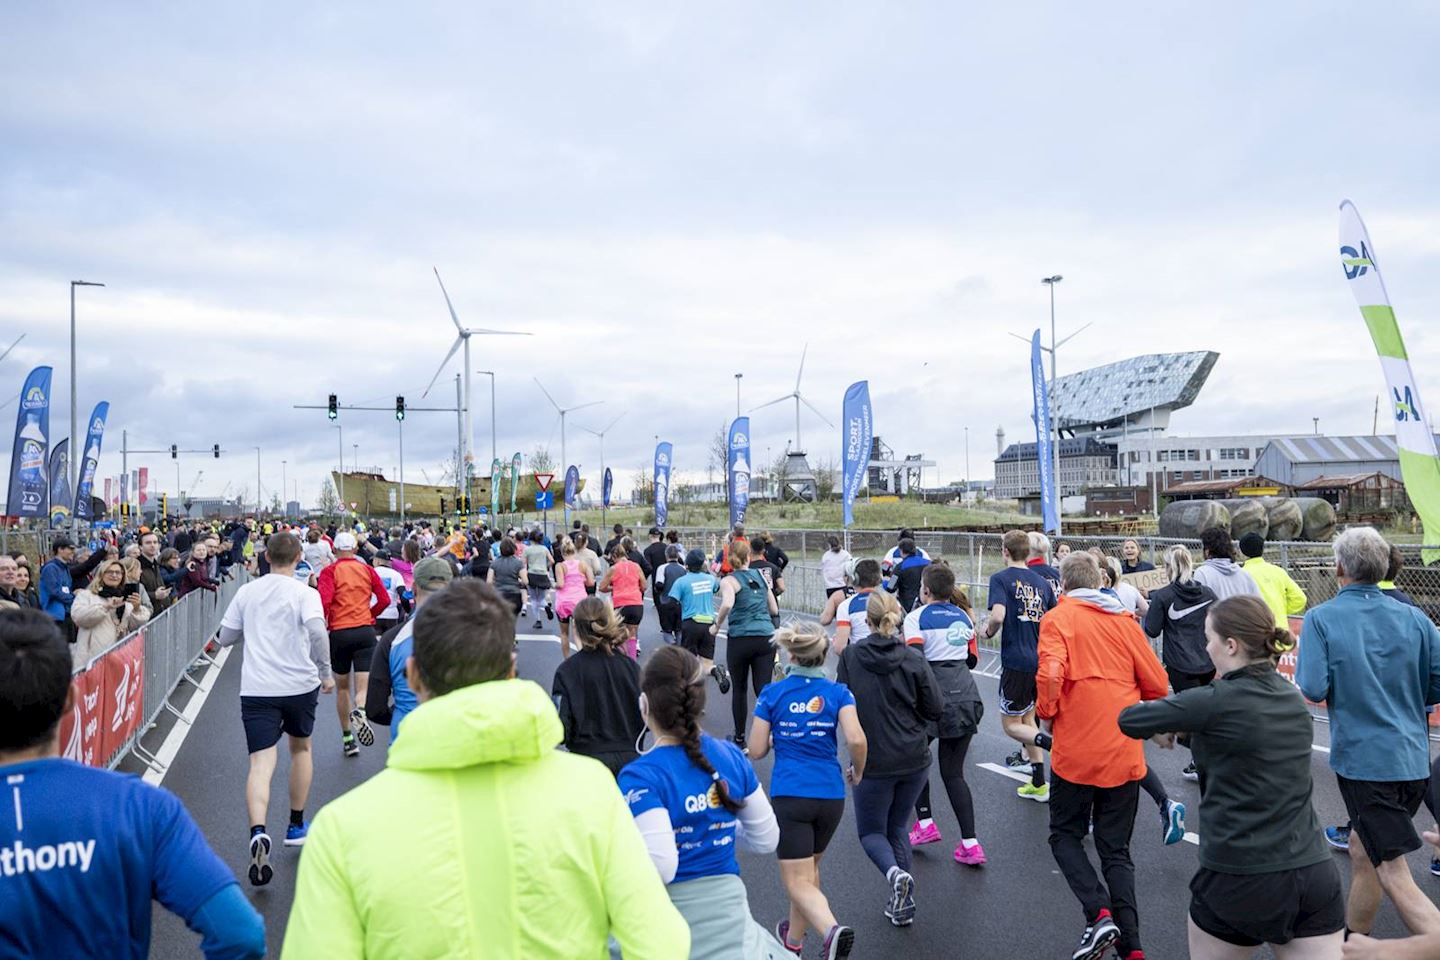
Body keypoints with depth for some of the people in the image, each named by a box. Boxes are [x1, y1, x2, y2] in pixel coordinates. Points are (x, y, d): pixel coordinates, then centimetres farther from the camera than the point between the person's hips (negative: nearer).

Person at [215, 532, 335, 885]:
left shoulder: (246, 591, 6)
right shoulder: (304, 593, -5)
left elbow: (225, 638, 13)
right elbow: (317, 632, -20)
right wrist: (326, 672, -9)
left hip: (256, 688, 1)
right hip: (300, 685, -1)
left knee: (261, 764, -5)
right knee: (301, 748, 22)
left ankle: (258, 833, -29)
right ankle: (296, 826, 30)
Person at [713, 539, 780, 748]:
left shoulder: (729, 580, -3)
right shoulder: (760, 577, 12)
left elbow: (727, 604, -24)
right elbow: (774, 610, 17)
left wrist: (717, 625, -9)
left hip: (740, 639, -3)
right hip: (766, 637, 3)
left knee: (739, 689, 14)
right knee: (763, 690, 2)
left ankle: (740, 738, 25)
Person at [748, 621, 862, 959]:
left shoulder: (772, 694, -3)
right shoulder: (838, 692, -2)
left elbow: (756, 751, -2)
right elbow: (856, 740, -14)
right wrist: (858, 770, 5)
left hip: (789, 795, -3)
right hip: (831, 795, 3)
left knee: (798, 881, 1)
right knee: (809, 866, 24)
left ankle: (831, 930, -25)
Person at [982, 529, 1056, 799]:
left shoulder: (1001, 578, -9)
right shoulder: (1042, 582, 9)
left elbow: (998, 616, -24)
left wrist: (988, 632, -4)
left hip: (1016, 660, -6)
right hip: (1042, 659, 7)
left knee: (1011, 724, 5)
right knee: (1027, 718, 18)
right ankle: (1038, 784, 22)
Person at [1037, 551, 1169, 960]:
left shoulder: (1058, 618, -4)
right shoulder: (1125, 620, 7)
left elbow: (1050, 673, -20)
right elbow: (1157, 685, 5)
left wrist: (1047, 713, -3)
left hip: (1075, 752, -4)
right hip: (1125, 754, 4)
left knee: (1065, 835, 15)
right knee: (1116, 850, 15)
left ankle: (1100, 914, -5)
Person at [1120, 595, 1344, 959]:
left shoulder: (1217, 701, -17)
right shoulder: (1292, 697, 4)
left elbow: (1129, 720, -7)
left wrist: (1162, 724, 13)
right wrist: (1184, 727, 9)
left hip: (1240, 880, -5)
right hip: (1316, 875, 5)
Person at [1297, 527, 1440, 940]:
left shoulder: (1321, 618, -11)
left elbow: (1312, 690, -17)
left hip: (1362, 759, -6)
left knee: (1395, 876, -1)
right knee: (1362, 849, 22)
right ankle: (1352, 941, 37)